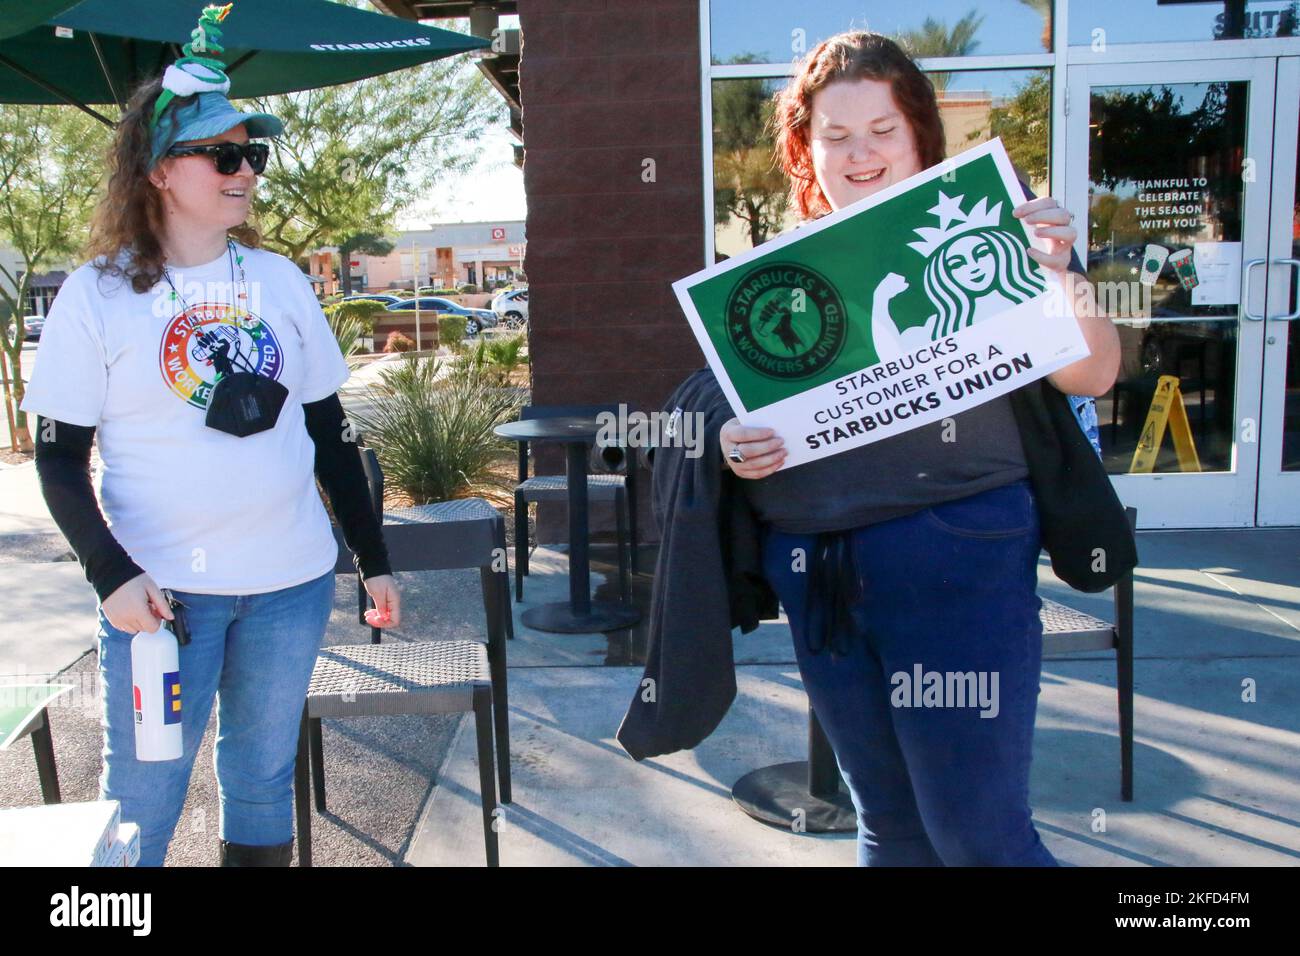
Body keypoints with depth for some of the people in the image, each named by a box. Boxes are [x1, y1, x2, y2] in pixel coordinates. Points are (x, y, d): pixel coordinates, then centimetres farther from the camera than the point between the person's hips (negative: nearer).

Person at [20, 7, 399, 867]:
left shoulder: (278, 280, 5)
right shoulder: (98, 295, -4)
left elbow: (331, 432, 9)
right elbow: (60, 459, -3)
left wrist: (374, 560, 9)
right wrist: (113, 575, -17)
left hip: (292, 582, 3)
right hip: (164, 592, -3)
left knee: (263, 778, 15)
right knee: (141, 802, 5)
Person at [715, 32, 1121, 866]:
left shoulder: (972, 239, 0)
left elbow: (1094, 376, -3)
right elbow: (738, 402, 17)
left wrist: (1056, 278, -20)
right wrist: (734, 444, -5)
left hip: (954, 553, -4)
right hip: (816, 570, 5)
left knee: (978, 831, 0)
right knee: (890, 823, 19)